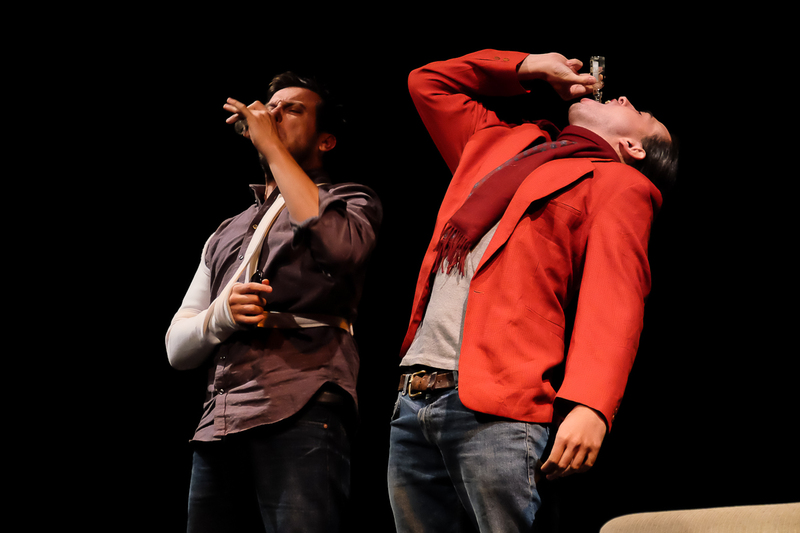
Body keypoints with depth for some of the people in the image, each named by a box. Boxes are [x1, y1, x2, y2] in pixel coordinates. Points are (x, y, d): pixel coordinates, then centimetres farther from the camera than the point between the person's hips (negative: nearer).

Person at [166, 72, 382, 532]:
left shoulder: (351, 201, 15)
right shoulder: (228, 233, 30)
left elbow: (339, 245, -13)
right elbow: (177, 348, 22)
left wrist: (272, 146, -3)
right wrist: (220, 315, -2)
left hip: (301, 419, -5)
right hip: (218, 427, 5)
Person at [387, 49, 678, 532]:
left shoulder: (620, 182, 7)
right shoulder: (497, 145, 26)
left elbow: (613, 303, -8)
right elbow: (429, 83, 39)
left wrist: (590, 406, -22)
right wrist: (528, 67, 33)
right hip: (414, 399, 6)